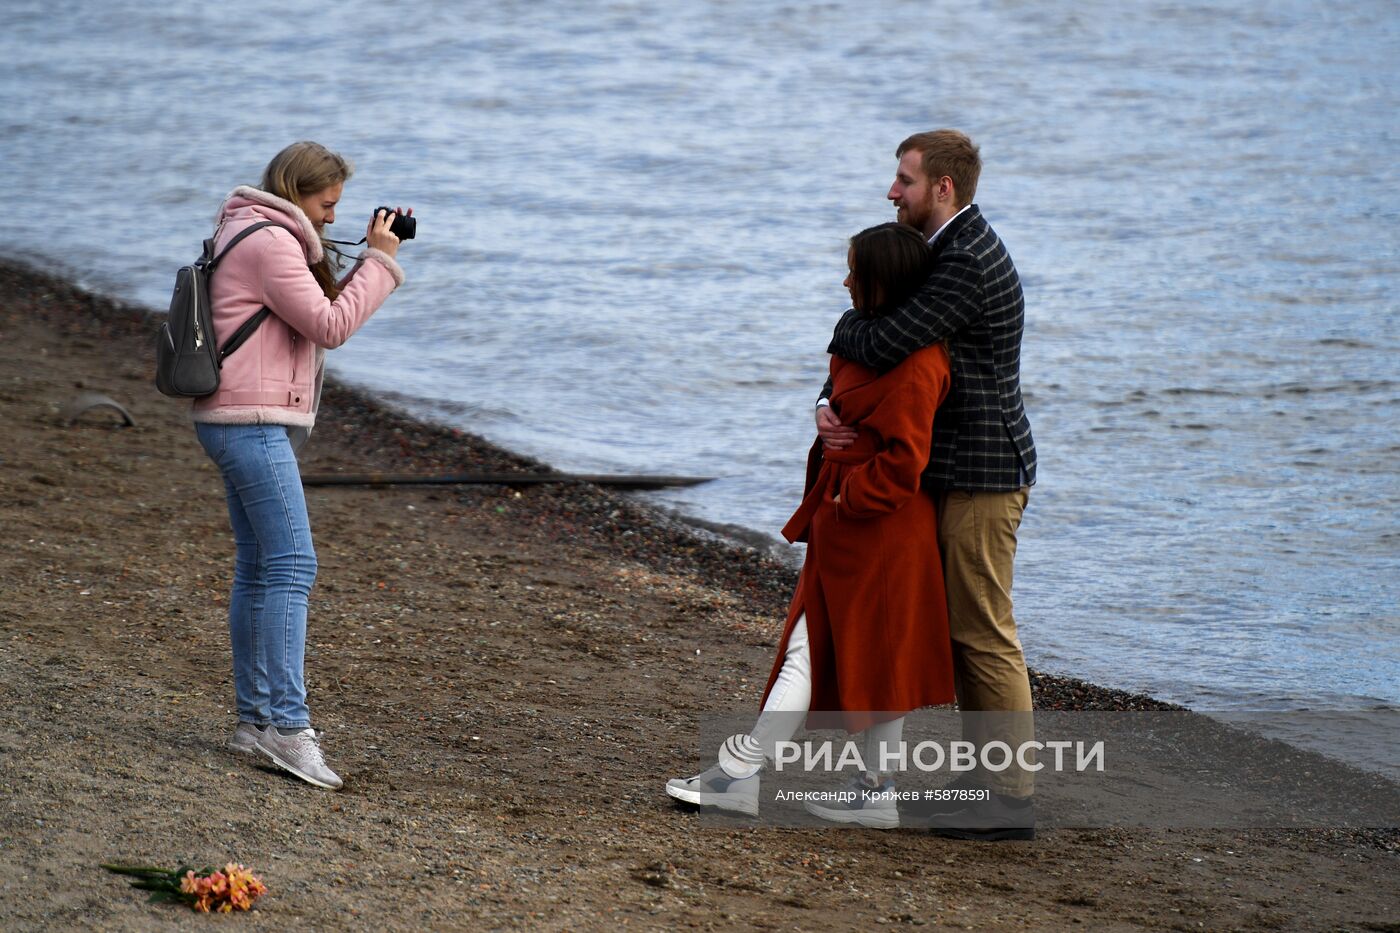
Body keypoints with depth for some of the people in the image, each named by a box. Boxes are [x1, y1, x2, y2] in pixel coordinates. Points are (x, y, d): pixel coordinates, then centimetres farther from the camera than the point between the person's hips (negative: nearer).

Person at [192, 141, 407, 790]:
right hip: (253, 422, -11)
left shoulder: (258, 238, 20)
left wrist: (371, 259, 11)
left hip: (241, 424, 11)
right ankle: (288, 725, -20)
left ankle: (254, 720, 14)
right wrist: (380, 261, -8)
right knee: (292, 565, -15)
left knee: (258, 570, 11)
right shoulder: (270, 243, -13)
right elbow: (331, 327, -16)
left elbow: (322, 314, 21)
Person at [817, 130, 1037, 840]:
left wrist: (848, 323, -1)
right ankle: (991, 781, 19)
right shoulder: (937, 252, 15)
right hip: (958, 471, 11)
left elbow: (880, 346, -25)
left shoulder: (968, 266, -19)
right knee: (963, 631, 13)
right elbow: (866, 350, 15)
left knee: (985, 636, -7)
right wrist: (828, 407, -4)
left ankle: (1010, 802, -3)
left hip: (983, 475, -11)